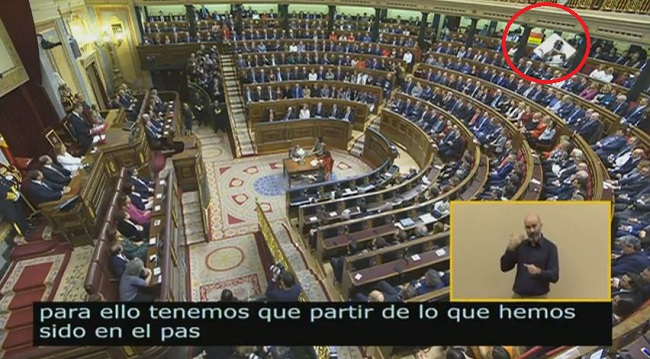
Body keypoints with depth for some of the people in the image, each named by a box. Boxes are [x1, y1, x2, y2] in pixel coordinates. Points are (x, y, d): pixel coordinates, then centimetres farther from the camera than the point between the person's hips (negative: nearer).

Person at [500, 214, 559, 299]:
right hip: (518, 296, 3)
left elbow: (554, 276, -10)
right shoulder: (520, 245, 4)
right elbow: (504, 267, -3)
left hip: (539, 297, -3)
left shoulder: (550, 247, -5)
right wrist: (511, 248, -16)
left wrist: (538, 271, -31)